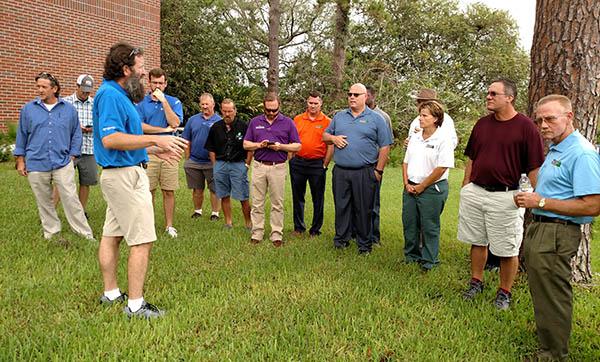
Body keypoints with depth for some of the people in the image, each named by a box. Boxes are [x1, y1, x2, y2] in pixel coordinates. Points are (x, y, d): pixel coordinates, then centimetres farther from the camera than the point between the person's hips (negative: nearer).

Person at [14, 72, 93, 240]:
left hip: (63, 164, -1)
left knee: (71, 199, -5)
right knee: (44, 201, 10)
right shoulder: (28, 109, 5)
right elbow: (22, 135, 11)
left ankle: (85, 234, 2)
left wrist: (72, 156, 3)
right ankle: (51, 233, 23)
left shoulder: (69, 109, 4)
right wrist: (20, 160, 9)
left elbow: (76, 134, 10)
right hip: (36, 165, 2)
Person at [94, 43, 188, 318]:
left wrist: (156, 150, 19)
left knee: (111, 235, 16)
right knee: (142, 241, -8)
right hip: (125, 175, -11)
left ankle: (111, 293, 27)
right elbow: (110, 139, -27)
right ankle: (135, 305, -1)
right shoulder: (110, 94, -16)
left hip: (120, 174, 11)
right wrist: (155, 140, -27)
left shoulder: (118, 95, 16)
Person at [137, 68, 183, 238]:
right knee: (148, 191, 3)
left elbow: (175, 123, -9)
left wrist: (163, 100, -11)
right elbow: (140, 126, -6)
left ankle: (169, 225, 15)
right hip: (148, 151, 0)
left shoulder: (174, 102, 7)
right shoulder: (141, 102, 5)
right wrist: (164, 130, -7)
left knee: (169, 191, 4)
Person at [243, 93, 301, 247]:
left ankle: (277, 235, 12)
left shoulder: (287, 122, 3)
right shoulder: (255, 121, 9)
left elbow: (297, 146, 2)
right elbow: (246, 144, 9)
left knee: (277, 204, 4)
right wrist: (259, 145, -10)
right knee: (257, 203, 4)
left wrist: (281, 146, -13)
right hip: (259, 166, 2)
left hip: (278, 167, -1)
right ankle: (257, 233, 13)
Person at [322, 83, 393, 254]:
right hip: (340, 171, 3)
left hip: (364, 173, -3)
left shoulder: (376, 119, 1)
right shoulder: (339, 116, 12)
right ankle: (341, 239, 23)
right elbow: (325, 136, 19)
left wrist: (379, 170, -6)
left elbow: (385, 147, -1)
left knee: (364, 209, 5)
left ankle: (364, 244, 17)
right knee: (341, 207, 10)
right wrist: (333, 138, -4)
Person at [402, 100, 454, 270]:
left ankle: (429, 261, 18)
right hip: (411, 188, 6)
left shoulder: (443, 140, -11)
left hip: (432, 189, -6)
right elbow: (406, 162, 14)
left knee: (429, 227, 4)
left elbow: (441, 168, -17)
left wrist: (421, 187, -12)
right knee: (409, 223, 13)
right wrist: (407, 184, 1)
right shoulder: (415, 138, 10)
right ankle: (411, 256, 31)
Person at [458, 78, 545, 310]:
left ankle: (504, 293, 21)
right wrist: (466, 186, 12)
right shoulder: (482, 124, 9)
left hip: (506, 197, -5)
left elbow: (535, 167, -7)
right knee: (477, 242, 15)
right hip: (475, 192, 5)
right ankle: (476, 282, 31)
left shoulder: (525, 127, -7)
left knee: (507, 250, 5)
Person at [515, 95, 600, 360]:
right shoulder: (555, 149, 14)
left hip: (556, 235, -10)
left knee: (551, 297, 2)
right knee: (541, 292, 22)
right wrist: (530, 198, 11)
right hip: (539, 229, 10)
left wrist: (542, 202, -20)